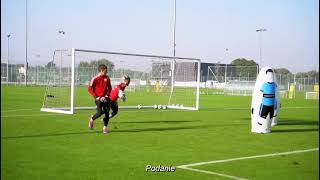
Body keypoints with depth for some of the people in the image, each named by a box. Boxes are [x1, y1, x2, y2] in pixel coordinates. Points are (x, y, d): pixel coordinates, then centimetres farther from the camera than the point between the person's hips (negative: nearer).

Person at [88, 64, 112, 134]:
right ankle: (92, 119, 16)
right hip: (98, 98, -4)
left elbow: (109, 88, 14)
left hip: (105, 98, 4)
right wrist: (95, 97, -10)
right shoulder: (95, 78, -7)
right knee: (100, 112, -15)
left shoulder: (107, 78, 5)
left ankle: (105, 127, 14)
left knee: (107, 112, 0)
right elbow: (90, 88, -4)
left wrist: (107, 95, -2)